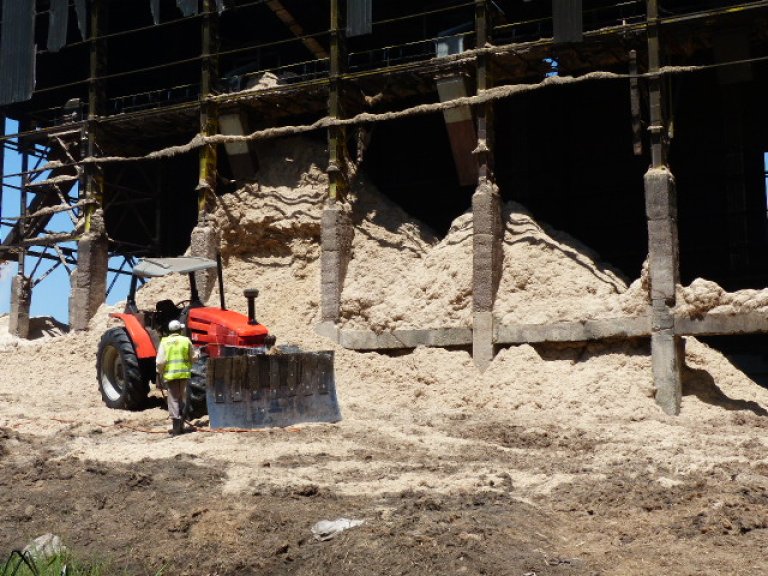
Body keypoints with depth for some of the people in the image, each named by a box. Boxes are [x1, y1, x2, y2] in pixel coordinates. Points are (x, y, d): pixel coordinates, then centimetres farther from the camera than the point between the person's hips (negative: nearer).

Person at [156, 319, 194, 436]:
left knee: (173, 399, 3)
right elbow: (192, 358, 5)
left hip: (170, 374, -1)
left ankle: (176, 427, -3)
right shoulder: (186, 340, -1)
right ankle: (181, 426, 16)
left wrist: (160, 373, 5)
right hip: (184, 373, 1)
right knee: (183, 399, 12)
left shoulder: (164, 342, -4)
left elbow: (160, 361, -9)